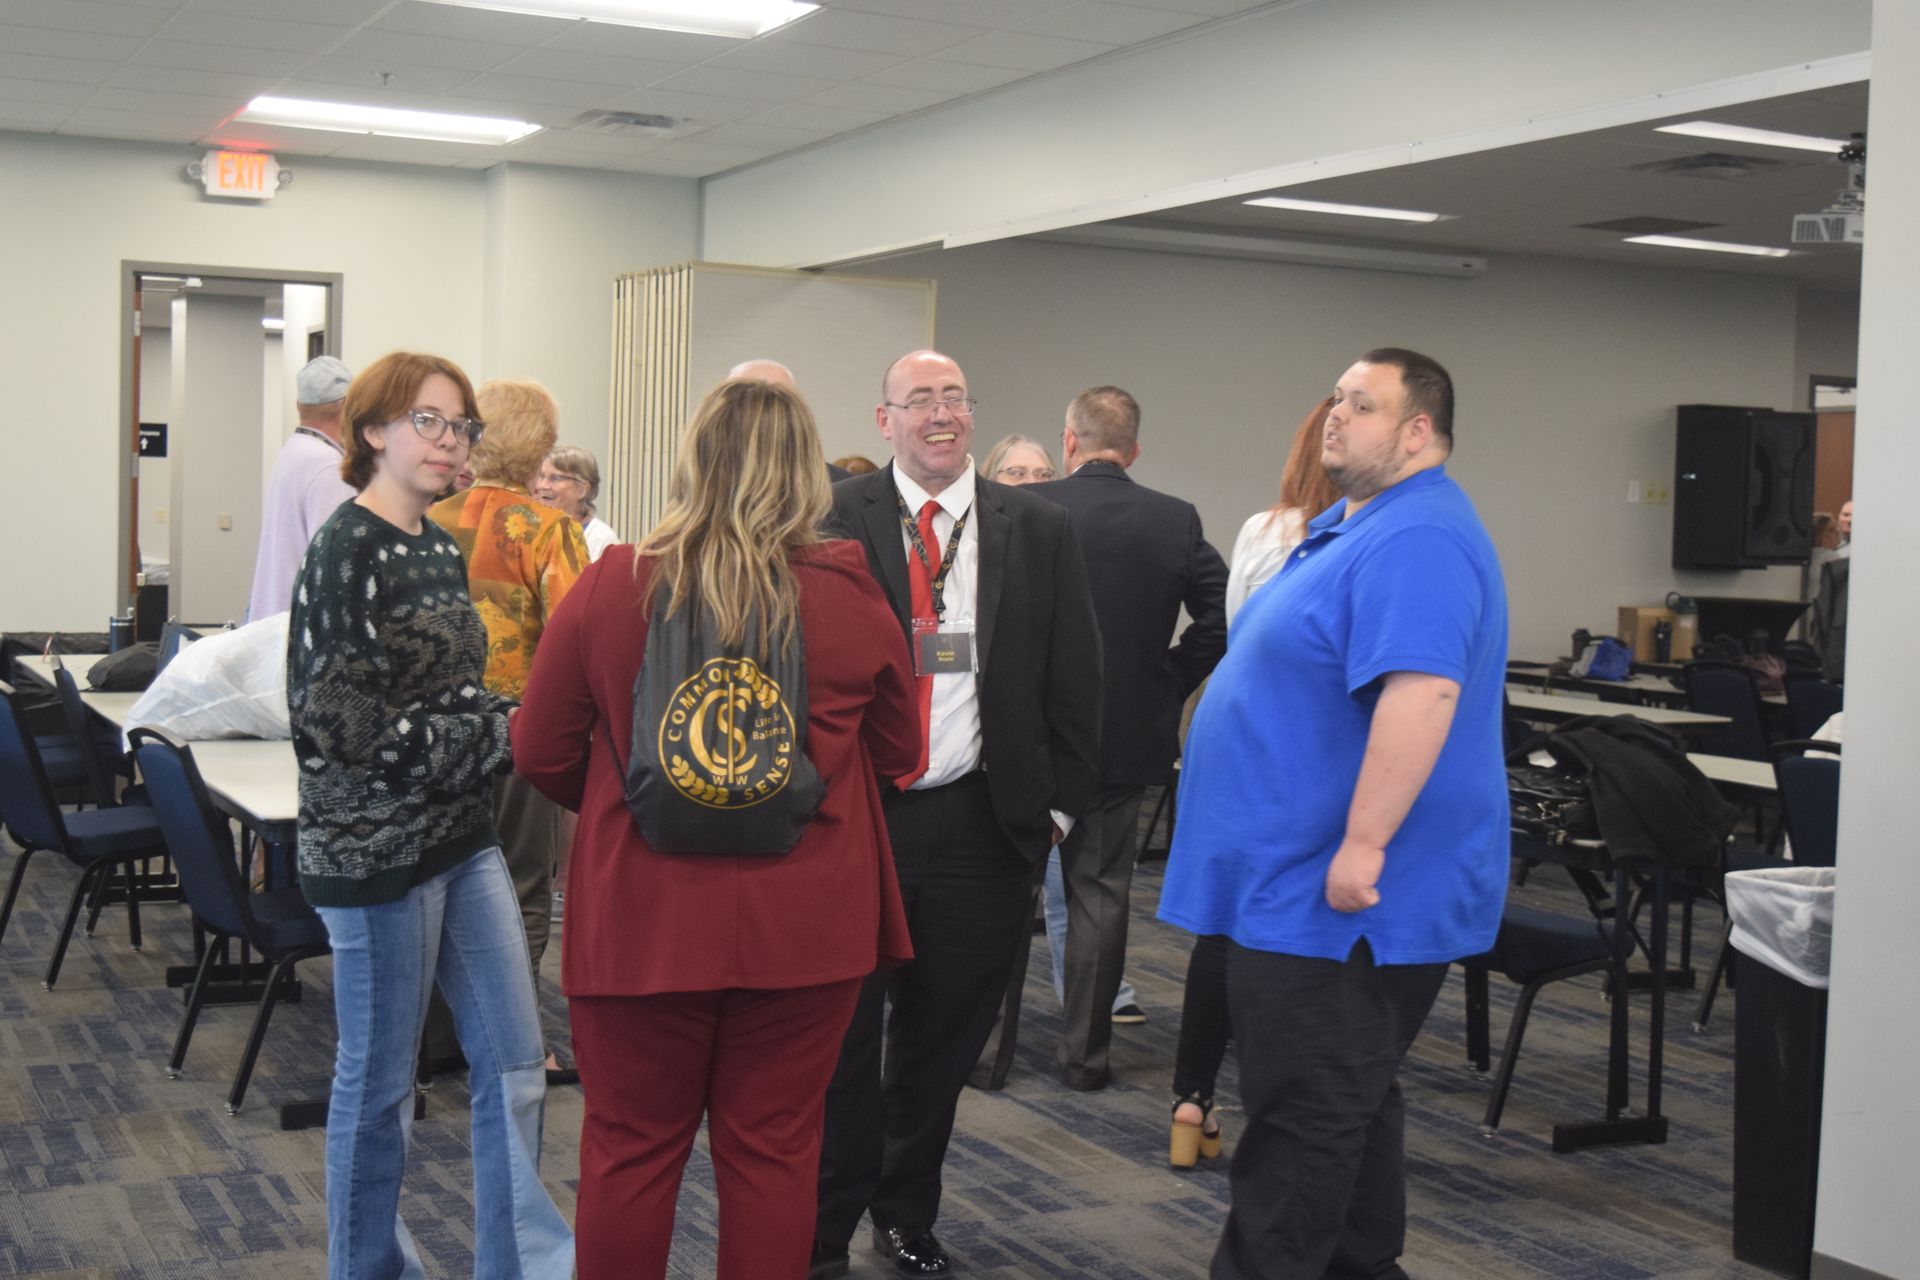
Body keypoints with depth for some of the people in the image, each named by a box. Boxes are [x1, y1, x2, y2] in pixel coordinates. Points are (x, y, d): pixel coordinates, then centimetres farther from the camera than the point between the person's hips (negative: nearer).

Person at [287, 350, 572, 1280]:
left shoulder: (439, 546, 10)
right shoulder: (347, 551, -14)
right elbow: (348, 723, -21)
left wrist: (509, 721, -2)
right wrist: (504, 735, -17)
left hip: (459, 835, 8)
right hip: (374, 848, -8)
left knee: (514, 1061, 10)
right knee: (378, 1082, 7)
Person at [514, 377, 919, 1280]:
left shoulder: (612, 587, -8)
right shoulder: (850, 597, -7)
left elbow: (541, 754, 1)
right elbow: (898, 751, 7)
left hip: (643, 919, 0)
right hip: (804, 925, 1)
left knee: (630, 1149, 13)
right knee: (772, 1151, 11)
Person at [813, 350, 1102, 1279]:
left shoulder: (1038, 530, 5)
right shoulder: (833, 520, -2)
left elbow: (1074, 680, 7)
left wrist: (1058, 804, 4)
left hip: (978, 821, 2)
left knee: (943, 1038, 13)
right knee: (838, 1036, 7)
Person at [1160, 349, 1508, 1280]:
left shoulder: (1416, 541, -18)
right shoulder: (1351, 529, 17)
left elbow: (1422, 694, -30)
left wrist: (1364, 846, -31)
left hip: (1334, 893, -11)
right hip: (1305, 884, 11)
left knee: (1305, 1116, -4)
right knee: (1351, 1100, 19)